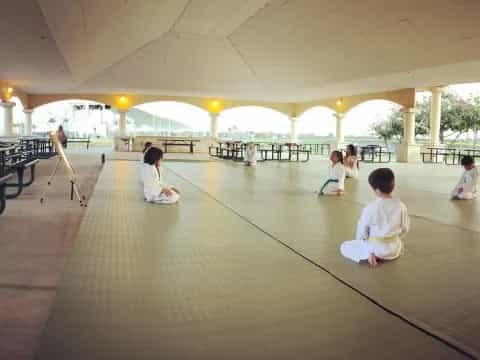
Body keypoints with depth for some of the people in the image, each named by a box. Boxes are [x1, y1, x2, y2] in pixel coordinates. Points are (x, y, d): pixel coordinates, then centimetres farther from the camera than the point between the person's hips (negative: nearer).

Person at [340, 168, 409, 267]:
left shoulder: (370, 207, -20)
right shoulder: (401, 206, -10)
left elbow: (362, 230, -8)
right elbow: (405, 229, 3)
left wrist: (361, 243, 13)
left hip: (375, 247, -5)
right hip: (394, 248, 5)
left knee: (344, 246, 11)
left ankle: (370, 254, -6)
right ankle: (391, 255, 15)